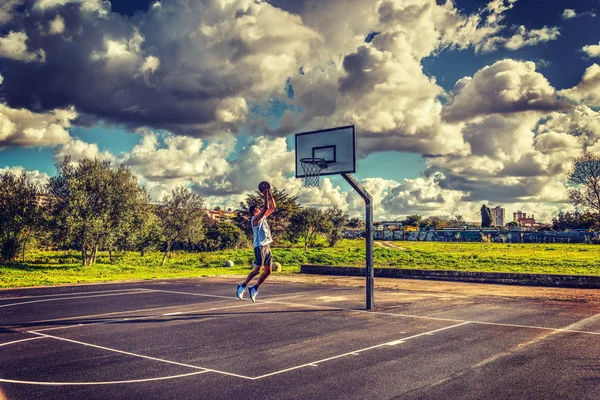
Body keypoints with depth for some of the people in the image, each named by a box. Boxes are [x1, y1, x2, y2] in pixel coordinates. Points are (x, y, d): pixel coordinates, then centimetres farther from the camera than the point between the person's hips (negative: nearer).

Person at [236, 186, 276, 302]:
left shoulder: (263, 217, 16)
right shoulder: (255, 219, -9)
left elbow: (273, 207, 18)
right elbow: (266, 207, -21)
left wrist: (270, 195, 10)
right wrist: (265, 195, -13)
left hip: (267, 246, 8)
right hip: (260, 246, -8)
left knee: (268, 271, 5)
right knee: (257, 269, -9)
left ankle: (254, 289, 12)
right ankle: (243, 286, 5)